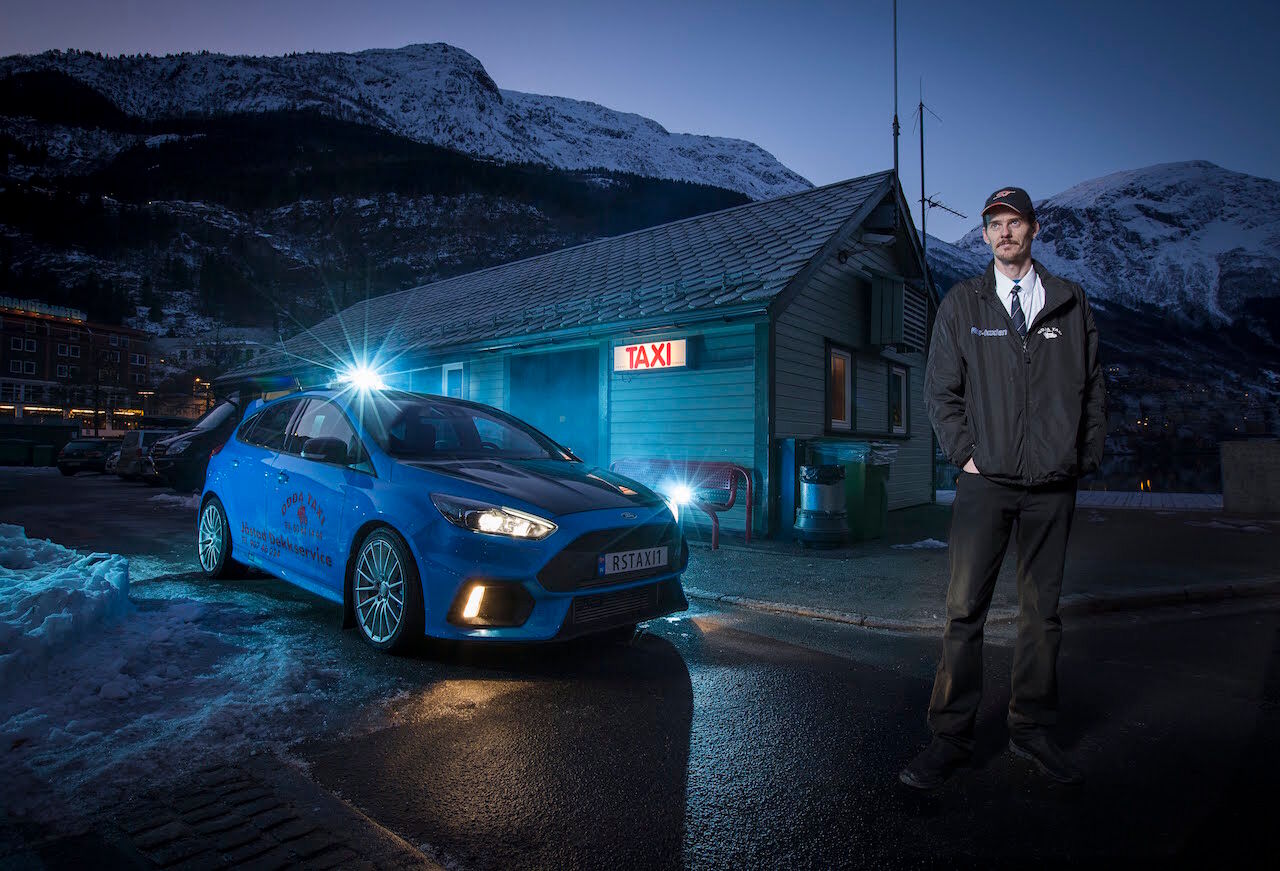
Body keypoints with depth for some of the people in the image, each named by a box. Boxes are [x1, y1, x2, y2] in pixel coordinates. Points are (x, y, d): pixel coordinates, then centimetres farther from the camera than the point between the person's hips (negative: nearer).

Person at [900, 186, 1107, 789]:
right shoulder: (962, 304, 8)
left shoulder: (1070, 304, 12)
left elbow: (1093, 388, 13)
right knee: (964, 611, -3)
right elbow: (940, 389, 5)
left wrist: (1087, 456, 4)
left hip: (1053, 487, 2)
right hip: (985, 482, -2)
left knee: (1042, 611, 10)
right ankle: (951, 737, 7)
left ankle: (1034, 730, 24)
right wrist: (965, 453, -4)